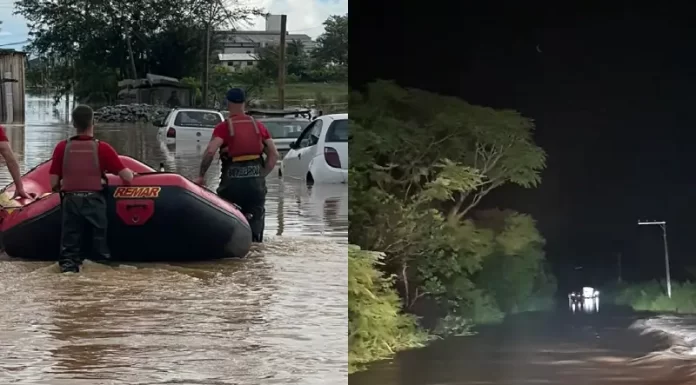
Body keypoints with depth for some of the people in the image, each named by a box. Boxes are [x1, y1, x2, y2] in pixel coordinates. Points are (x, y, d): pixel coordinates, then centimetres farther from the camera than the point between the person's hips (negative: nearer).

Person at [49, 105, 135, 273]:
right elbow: (127, 177, -5)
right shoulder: (102, 148, -4)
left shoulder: (62, 147, 0)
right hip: (94, 201, -1)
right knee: (98, 240, 13)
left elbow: (54, 183, 0)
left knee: (70, 243, 10)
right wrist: (131, 173, 19)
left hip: (70, 201, 1)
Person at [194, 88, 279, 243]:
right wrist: (262, 175, 10)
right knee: (255, 220, 10)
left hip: (232, 181, -3)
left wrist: (201, 176, -7)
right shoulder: (258, 126, 10)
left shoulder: (223, 127, -2)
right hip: (256, 182, 3)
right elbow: (274, 154, 6)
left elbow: (210, 151, -16)